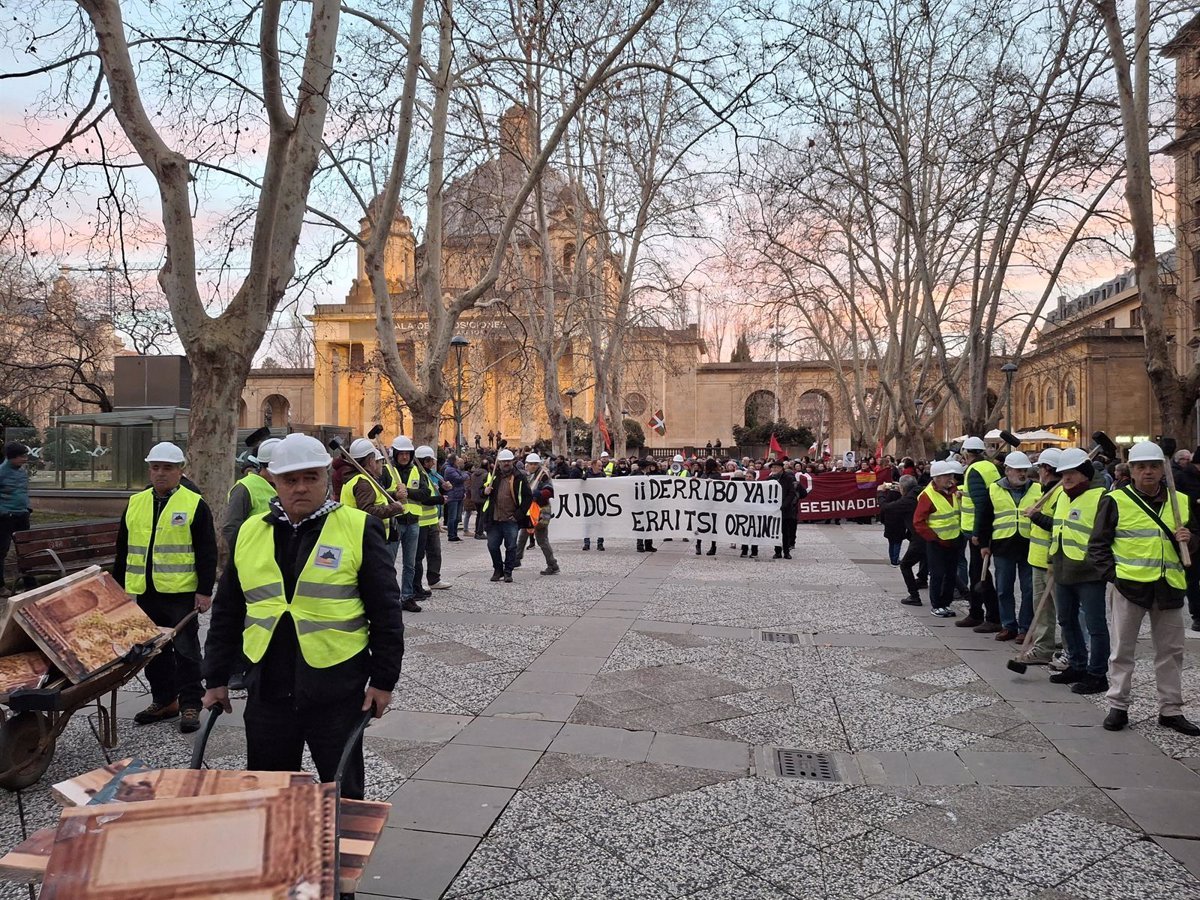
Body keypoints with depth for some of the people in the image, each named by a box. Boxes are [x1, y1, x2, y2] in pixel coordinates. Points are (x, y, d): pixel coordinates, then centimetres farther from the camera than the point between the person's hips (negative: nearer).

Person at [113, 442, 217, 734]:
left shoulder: (195, 504, -5)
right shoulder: (135, 504, 11)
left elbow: (207, 553, -7)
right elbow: (123, 550, 17)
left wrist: (205, 591, -12)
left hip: (182, 593, -5)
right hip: (145, 593, 5)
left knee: (185, 650, 2)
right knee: (154, 650, 13)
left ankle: (190, 704, 11)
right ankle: (164, 700, 27)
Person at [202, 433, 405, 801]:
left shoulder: (359, 529, -5)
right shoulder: (249, 533, 7)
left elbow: (386, 611, -5)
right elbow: (226, 612, 13)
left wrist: (383, 680, -6)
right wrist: (216, 678, 12)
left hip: (337, 689, -3)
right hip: (267, 689, 4)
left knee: (343, 793, 11)